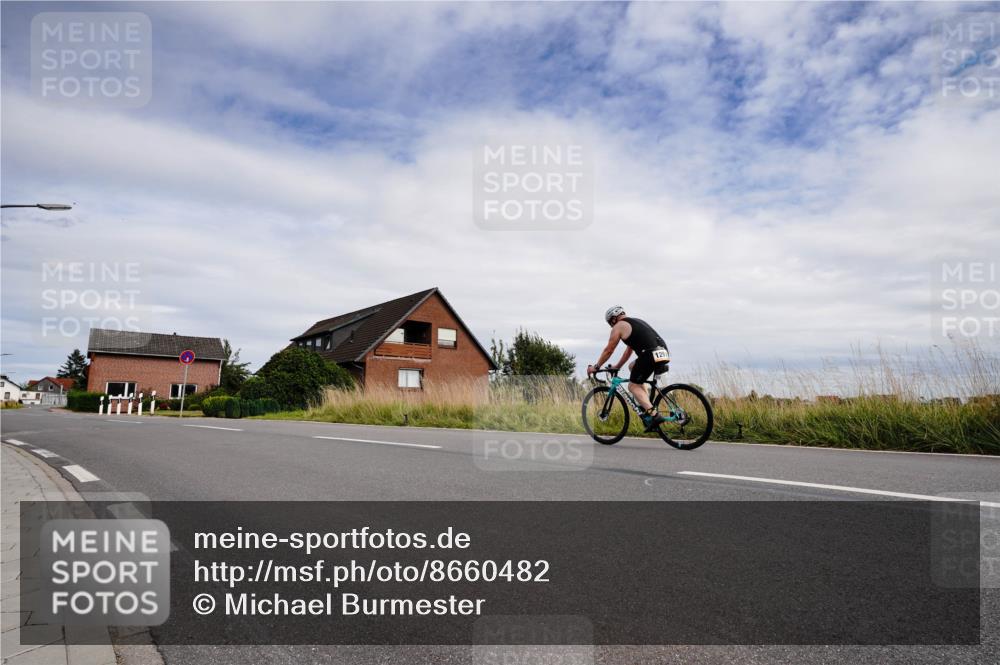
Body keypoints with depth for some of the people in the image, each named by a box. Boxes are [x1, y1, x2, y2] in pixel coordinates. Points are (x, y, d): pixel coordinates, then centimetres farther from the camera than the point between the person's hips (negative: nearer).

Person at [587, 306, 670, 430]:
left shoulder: (619, 326, 7)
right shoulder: (637, 322, 31)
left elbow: (608, 350, 10)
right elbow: (629, 350, 38)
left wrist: (595, 367, 21)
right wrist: (617, 366, 44)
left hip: (650, 355, -8)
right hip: (664, 353, 8)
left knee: (633, 386, 5)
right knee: (632, 366, 28)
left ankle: (654, 415, -13)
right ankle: (645, 406, 20)